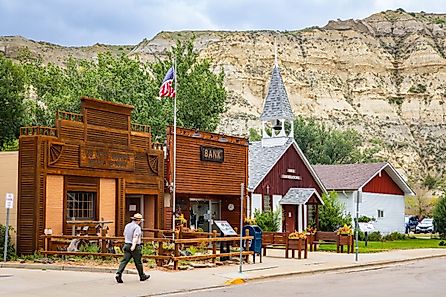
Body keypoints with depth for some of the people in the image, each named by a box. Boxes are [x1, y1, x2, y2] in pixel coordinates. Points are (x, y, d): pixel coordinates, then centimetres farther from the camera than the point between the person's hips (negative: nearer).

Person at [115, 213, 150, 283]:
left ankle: (118, 274, -19)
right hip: (135, 247, -6)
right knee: (138, 262, 7)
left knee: (124, 261, -1)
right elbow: (135, 237, -24)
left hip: (127, 245, 6)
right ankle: (142, 276, 23)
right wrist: (133, 246, -33)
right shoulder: (137, 227, -13)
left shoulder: (127, 226, 11)